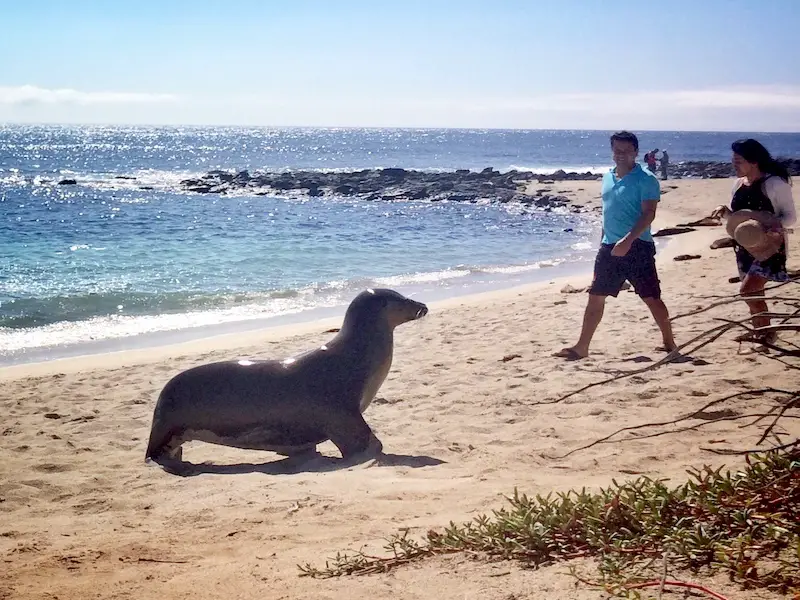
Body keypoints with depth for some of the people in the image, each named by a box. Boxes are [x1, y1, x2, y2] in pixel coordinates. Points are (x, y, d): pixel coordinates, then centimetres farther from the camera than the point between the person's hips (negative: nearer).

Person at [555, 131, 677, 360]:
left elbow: (648, 214, -18)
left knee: (651, 298, 0)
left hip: (637, 247, -6)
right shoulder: (608, 178, 13)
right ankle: (582, 347, 10)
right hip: (609, 247, 7)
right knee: (595, 297, 6)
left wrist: (628, 240, -29)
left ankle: (669, 343, 14)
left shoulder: (646, 179, -9)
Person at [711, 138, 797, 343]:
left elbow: (791, 216, -14)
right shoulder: (739, 183, 5)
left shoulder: (774, 183, -17)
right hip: (745, 246, 8)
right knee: (754, 292, 15)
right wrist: (724, 211, -8)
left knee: (747, 290, -16)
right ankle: (759, 330, 30)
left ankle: (767, 331, 1)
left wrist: (776, 225, -35)